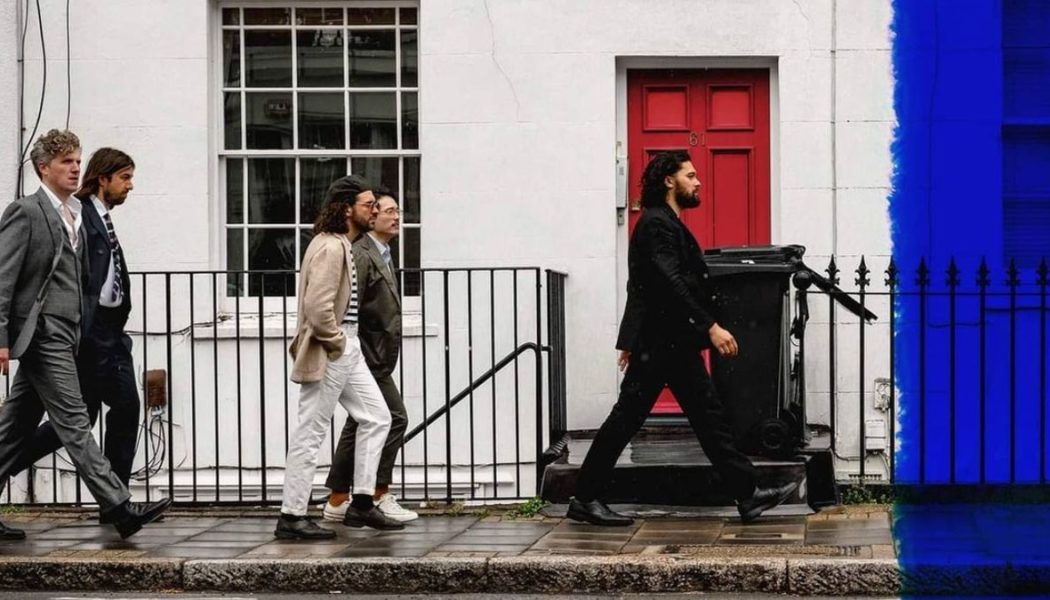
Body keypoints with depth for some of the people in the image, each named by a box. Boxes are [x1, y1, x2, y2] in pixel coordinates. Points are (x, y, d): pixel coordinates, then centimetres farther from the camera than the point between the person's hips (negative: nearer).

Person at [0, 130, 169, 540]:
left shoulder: (75, 214, 17)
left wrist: (83, 331, 11)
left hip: (64, 334, 8)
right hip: (43, 333, -8)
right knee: (74, 423, -8)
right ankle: (119, 508, -11)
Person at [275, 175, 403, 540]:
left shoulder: (344, 246, 15)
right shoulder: (330, 248, -18)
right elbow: (317, 308, -26)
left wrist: (346, 342, 16)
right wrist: (336, 343, -15)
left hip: (347, 349, 11)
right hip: (328, 354, -11)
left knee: (376, 418, 12)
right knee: (311, 434, -4)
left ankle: (361, 504, 15)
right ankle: (291, 518, 2)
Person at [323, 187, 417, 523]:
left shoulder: (383, 256, 18)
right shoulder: (361, 255, -14)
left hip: (377, 359, 10)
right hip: (368, 357, -10)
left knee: (358, 427, 11)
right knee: (394, 419, -9)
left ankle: (338, 502, 15)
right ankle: (379, 496, -2)